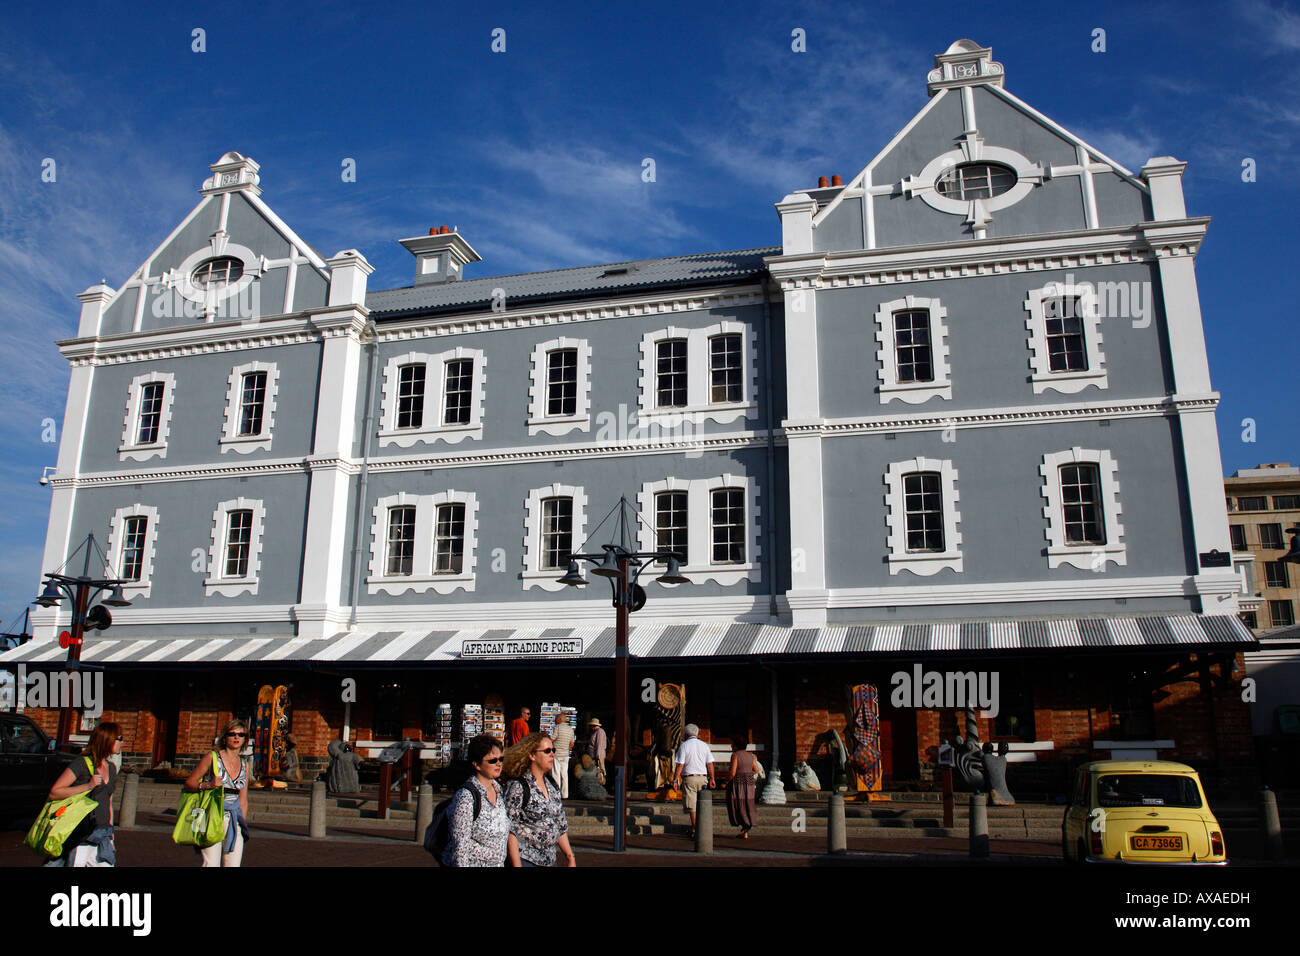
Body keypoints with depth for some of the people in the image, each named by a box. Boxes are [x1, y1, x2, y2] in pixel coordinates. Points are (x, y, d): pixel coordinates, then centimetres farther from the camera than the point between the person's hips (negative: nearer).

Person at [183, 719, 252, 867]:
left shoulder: (244, 765, 12)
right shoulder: (211, 758, 0)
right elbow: (189, 783, 1)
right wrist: (208, 785, -15)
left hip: (234, 821, 4)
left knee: (234, 864, -3)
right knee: (211, 864, -12)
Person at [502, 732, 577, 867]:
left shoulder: (552, 784, 8)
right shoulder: (517, 786, -12)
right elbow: (510, 830, -14)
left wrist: (571, 858, 10)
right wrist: (517, 865, -17)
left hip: (550, 860, 6)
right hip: (525, 860, -6)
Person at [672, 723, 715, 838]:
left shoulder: (684, 745, -3)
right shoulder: (704, 745, 8)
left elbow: (680, 765, -8)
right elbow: (710, 764, 6)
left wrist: (675, 780, -5)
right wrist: (711, 778, 12)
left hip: (689, 778, -3)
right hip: (703, 777, 3)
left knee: (692, 806, -1)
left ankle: (694, 830, -2)